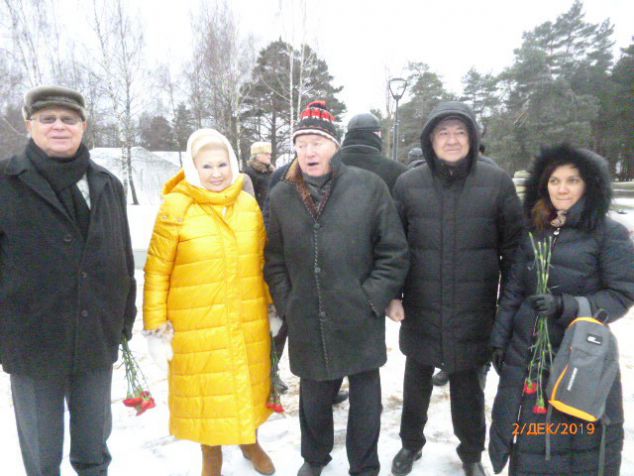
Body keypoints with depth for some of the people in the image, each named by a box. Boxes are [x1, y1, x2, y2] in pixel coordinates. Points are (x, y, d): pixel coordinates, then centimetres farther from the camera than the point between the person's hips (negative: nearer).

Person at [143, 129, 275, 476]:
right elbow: (157, 272, -8)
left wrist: (273, 304, 13)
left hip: (249, 322, 3)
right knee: (205, 390, 13)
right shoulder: (175, 208, -11)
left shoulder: (249, 204, 1)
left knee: (249, 382, 18)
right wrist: (156, 326, -7)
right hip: (197, 325, -3)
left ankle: (250, 441, 47)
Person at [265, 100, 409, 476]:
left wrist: (372, 299, -11)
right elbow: (274, 259, 7)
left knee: (365, 397, 14)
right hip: (307, 325, 3)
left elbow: (394, 252, -6)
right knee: (314, 397, 21)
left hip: (360, 322, -2)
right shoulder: (281, 195, 2)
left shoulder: (369, 186, -7)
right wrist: (286, 303, 0)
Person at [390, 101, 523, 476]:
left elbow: (514, 245, -1)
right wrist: (391, 295, -2)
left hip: (474, 311, -1)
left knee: (468, 384, 16)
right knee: (417, 380, 18)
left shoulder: (497, 182, -5)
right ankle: (411, 443, 43)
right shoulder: (408, 183, -3)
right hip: (420, 308, 1)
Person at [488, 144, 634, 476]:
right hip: (526, 350, 4)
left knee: (582, 437, 9)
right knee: (529, 435, 16)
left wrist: (565, 305, -23)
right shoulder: (534, 230, 5)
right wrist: (499, 339, 7)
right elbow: (513, 289, 7)